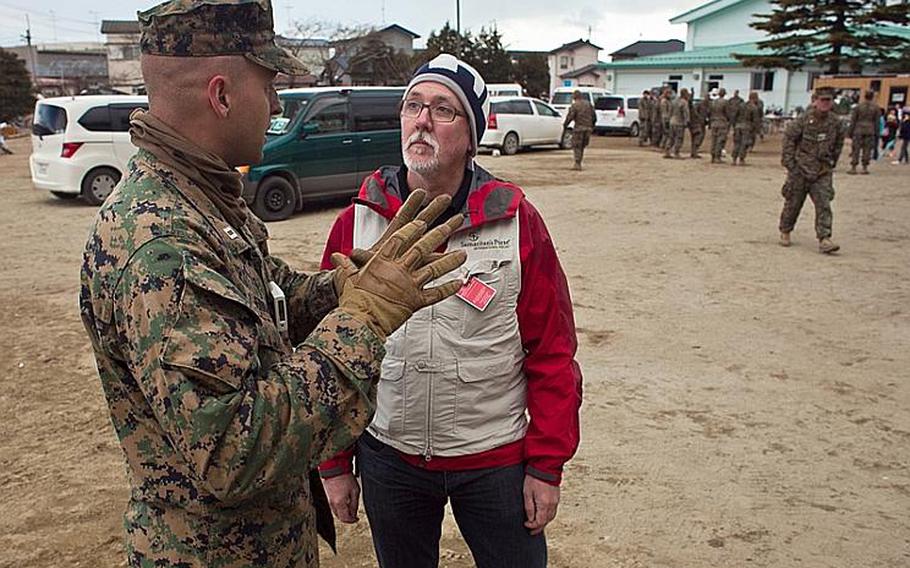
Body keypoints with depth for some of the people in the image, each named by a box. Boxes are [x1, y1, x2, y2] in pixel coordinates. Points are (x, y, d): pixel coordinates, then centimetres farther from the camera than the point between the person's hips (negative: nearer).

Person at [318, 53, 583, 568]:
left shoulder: (516, 221, -8)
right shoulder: (357, 223, -3)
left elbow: (553, 352, -5)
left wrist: (547, 466, -5)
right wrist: (335, 464, 3)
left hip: (496, 460, -1)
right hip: (387, 459, 2)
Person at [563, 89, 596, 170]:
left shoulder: (575, 105, -6)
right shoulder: (588, 104, 11)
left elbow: (570, 116, -12)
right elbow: (594, 116, 13)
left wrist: (565, 124, 4)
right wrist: (592, 125, 26)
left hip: (579, 128, -5)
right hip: (588, 128, 5)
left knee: (576, 146, 1)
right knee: (582, 146, 15)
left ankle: (577, 164, -8)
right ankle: (578, 163, 17)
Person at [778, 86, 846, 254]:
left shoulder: (835, 123, 1)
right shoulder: (803, 120, -10)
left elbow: (839, 142, 17)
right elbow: (789, 139, -5)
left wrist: (832, 162, 15)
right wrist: (789, 163, -8)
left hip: (823, 171, 3)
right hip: (800, 169, -2)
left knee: (824, 205, -7)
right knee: (793, 202, 8)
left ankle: (824, 240, -9)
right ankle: (785, 232, 28)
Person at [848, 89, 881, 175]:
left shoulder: (858, 106, -1)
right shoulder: (876, 108, 2)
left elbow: (853, 120, 0)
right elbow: (877, 121, 3)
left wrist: (850, 132, 5)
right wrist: (876, 133, 9)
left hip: (858, 130, -1)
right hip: (870, 131, 1)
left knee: (856, 149, 1)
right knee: (867, 149, 6)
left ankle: (853, 168, -1)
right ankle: (865, 168, 6)